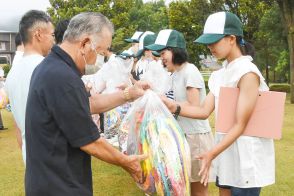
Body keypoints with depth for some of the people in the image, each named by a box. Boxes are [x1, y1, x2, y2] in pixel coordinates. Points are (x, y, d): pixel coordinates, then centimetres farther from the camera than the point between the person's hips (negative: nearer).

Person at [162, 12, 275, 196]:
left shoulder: (247, 73, -17)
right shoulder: (221, 74, 8)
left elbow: (241, 125, -20)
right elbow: (204, 111, 2)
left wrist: (212, 154, -28)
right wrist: (173, 106, -10)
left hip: (247, 155, -8)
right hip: (227, 150, 8)